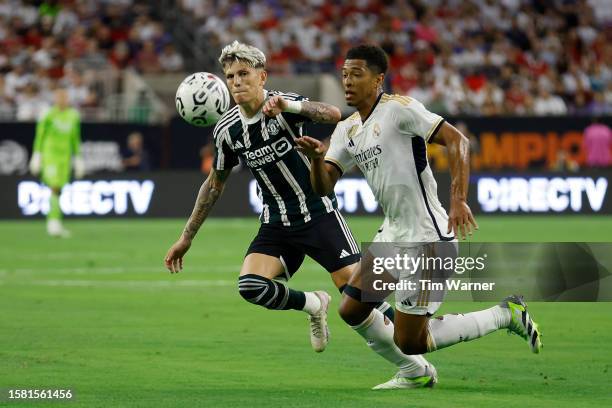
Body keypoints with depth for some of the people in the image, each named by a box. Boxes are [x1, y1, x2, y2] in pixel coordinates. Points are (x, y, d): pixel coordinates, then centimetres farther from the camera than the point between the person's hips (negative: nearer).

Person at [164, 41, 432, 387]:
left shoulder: (284, 105, -15)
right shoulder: (227, 130, -1)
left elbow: (333, 115, -34)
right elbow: (216, 183, 14)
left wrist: (289, 107, -52)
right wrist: (187, 238, 15)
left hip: (318, 213, -4)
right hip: (277, 225, 4)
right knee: (250, 286, -20)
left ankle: (412, 362, 5)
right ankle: (314, 305, 8)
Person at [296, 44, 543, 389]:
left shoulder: (399, 109, -14)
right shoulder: (346, 131, 11)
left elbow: (457, 141, -19)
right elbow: (324, 187, 6)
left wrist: (459, 200, -28)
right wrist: (316, 158, -16)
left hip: (427, 239, -9)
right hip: (393, 235, 9)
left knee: (410, 342, -6)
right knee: (352, 311, 12)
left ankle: (507, 315, 7)